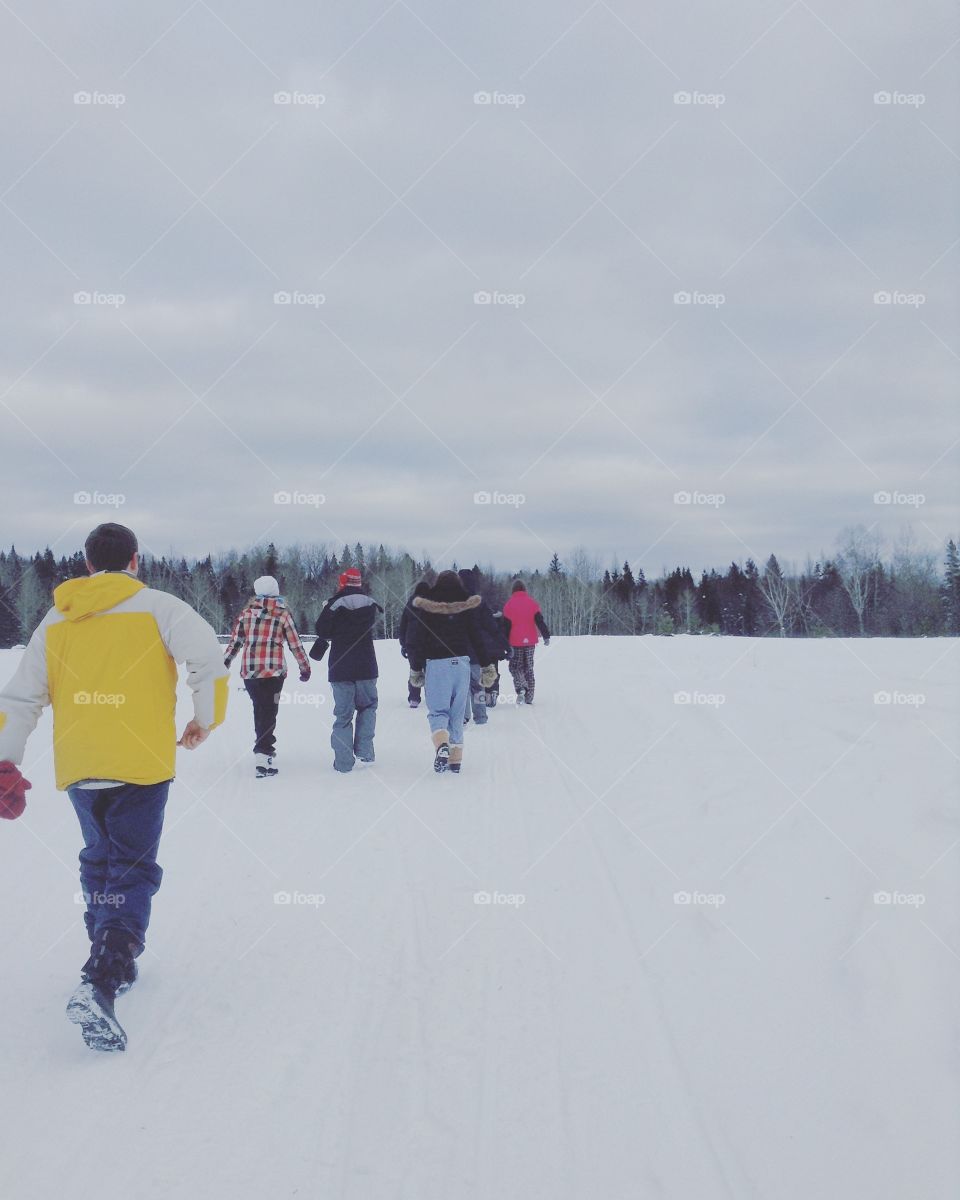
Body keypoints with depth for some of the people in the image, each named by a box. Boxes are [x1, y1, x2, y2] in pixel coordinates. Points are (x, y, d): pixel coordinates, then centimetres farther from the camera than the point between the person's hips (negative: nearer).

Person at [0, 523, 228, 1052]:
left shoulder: (56, 620, 11)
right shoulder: (155, 607, -1)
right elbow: (207, 655, -14)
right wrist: (205, 718, 0)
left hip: (77, 765, 4)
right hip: (140, 763, -4)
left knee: (100, 860, 23)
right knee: (132, 870, -4)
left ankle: (112, 959, 30)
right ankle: (100, 984, -21)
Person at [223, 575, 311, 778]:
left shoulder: (247, 612, 6)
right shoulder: (283, 614, 0)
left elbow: (235, 642, 8)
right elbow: (295, 644, 3)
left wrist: (224, 665, 17)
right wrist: (305, 667, 14)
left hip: (249, 671, 3)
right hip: (273, 672, -3)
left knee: (260, 710, 16)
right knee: (268, 712, -2)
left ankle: (264, 748, 22)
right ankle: (263, 756, -11)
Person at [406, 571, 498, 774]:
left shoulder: (425, 608, 1)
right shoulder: (467, 608, 5)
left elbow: (417, 640, 1)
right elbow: (479, 638, 6)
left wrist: (416, 668, 9)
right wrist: (487, 665, 13)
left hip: (435, 664, -2)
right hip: (461, 664, 2)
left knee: (437, 711, 1)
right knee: (457, 713, 10)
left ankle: (442, 745, -28)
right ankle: (456, 759, 11)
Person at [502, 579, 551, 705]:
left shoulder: (509, 605, -3)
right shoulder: (532, 603, 2)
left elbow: (506, 625, -2)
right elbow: (540, 621, -4)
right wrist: (546, 636, -1)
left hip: (515, 642, -2)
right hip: (530, 641, 2)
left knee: (515, 666, 8)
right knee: (528, 668, 11)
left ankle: (521, 688, -19)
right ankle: (529, 697, 9)